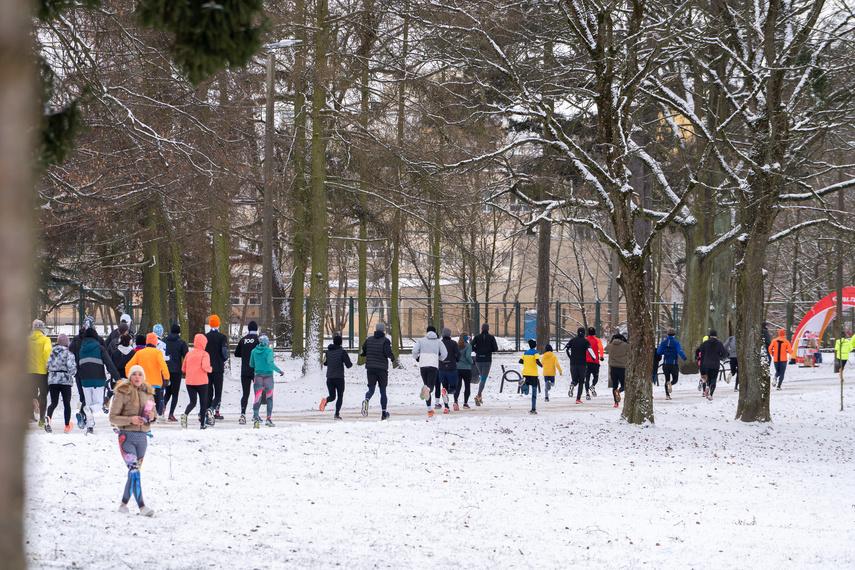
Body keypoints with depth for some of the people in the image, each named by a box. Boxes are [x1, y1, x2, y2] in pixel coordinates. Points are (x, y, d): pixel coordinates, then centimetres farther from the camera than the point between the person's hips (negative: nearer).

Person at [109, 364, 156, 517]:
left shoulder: (148, 393, 11)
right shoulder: (123, 393, -5)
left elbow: (153, 416, 19)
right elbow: (113, 417, -6)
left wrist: (151, 417, -5)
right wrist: (130, 419, -21)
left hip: (142, 437, 6)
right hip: (127, 436, -6)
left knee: (134, 472, 12)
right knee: (134, 471, -16)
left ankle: (124, 504, 25)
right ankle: (142, 506, -21)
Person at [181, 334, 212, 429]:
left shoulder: (189, 353, 7)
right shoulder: (204, 354, -7)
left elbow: (183, 368, 12)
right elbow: (205, 366, -22)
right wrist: (210, 369, -1)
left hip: (189, 382, 4)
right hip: (201, 382, -4)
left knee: (193, 402, 9)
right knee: (203, 402, 10)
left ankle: (185, 414, -22)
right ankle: (202, 424, 12)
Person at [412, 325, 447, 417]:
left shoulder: (421, 341, 12)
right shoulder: (439, 342, 12)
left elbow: (414, 350, -2)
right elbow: (444, 354, 4)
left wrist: (417, 358, 19)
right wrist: (439, 359, 25)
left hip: (423, 366, 2)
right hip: (433, 366, -2)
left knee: (427, 386, 13)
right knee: (431, 388, -9)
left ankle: (429, 410, 12)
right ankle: (427, 389, -48)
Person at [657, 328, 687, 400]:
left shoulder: (663, 342, 2)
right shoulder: (676, 342, -6)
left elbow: (659, 352, 4)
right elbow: (680, 352, -15)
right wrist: (684, 358, 2)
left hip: (665, 364, 3)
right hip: (673, 364, -3)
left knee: (667, 379, 11)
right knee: (675, 379, 9)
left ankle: (667, 395, 0)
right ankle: (670, 383, -27)